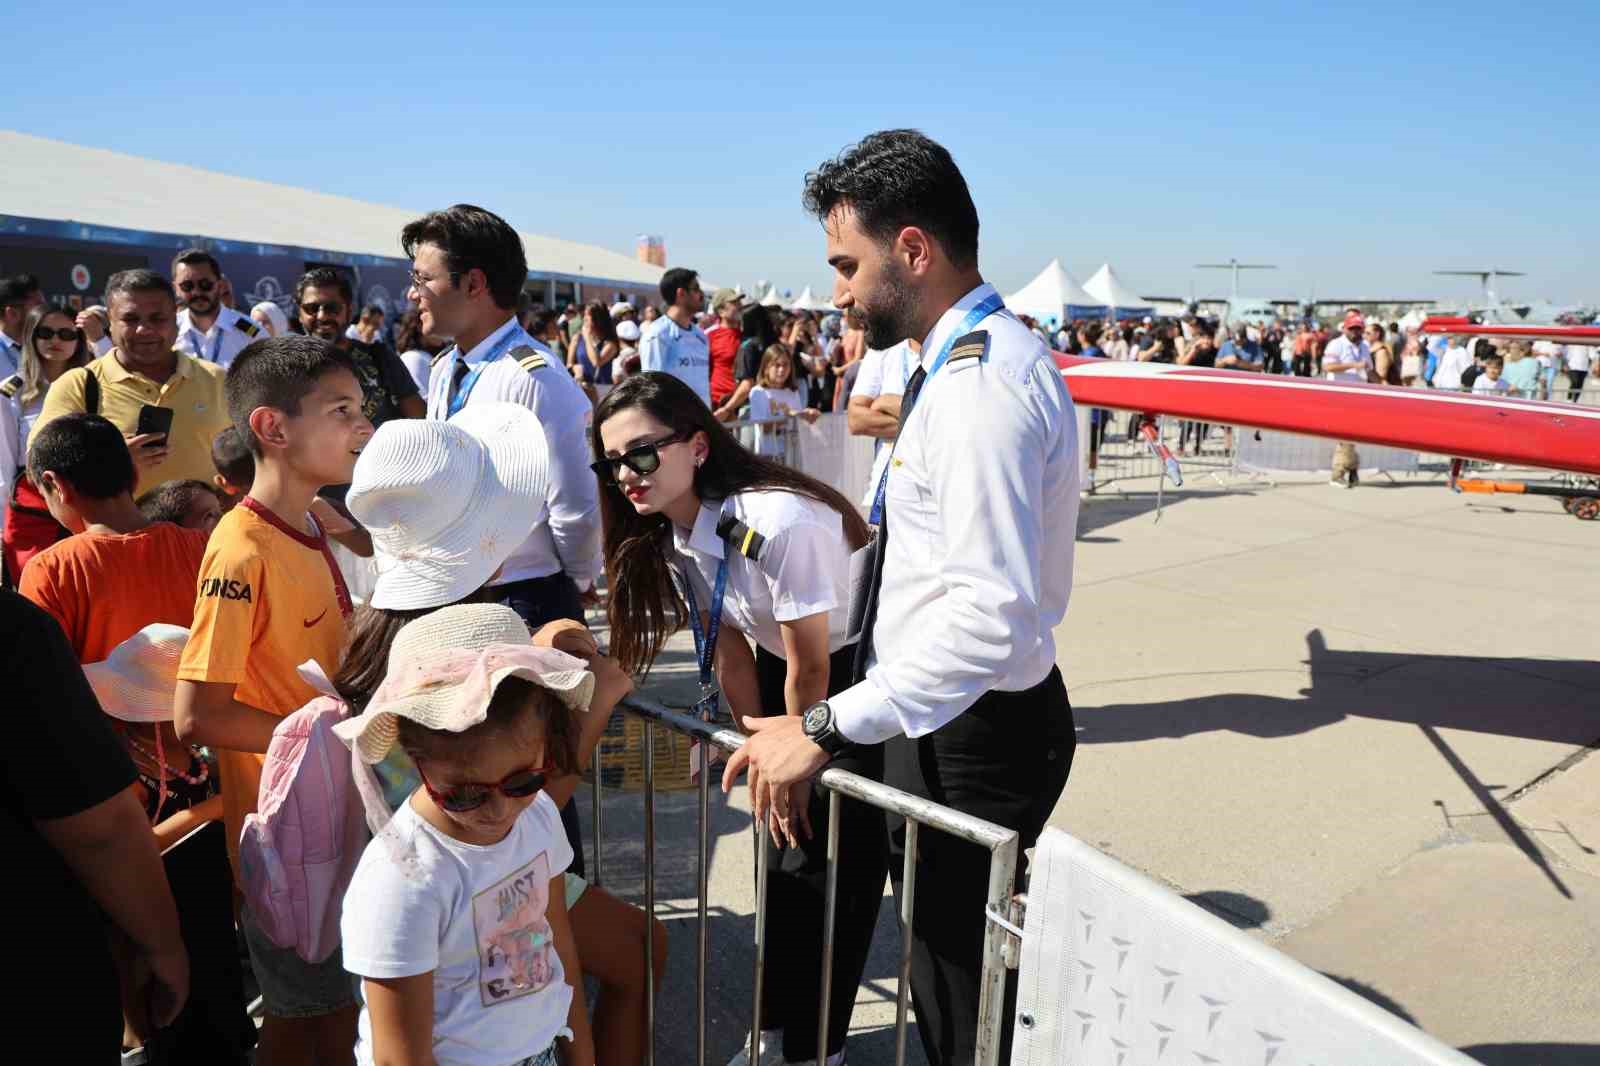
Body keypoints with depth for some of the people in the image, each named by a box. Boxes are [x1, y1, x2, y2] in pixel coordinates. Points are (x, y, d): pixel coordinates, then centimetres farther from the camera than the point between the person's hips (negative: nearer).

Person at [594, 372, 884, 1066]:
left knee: (831, 862, -4)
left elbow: (810, 669, -24)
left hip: (860, 671, -7)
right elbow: (730, 654, -1)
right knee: (780, 851, 12)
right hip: (788, 673, 7)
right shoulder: (669, 534, -9)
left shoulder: (779, 522, -34)